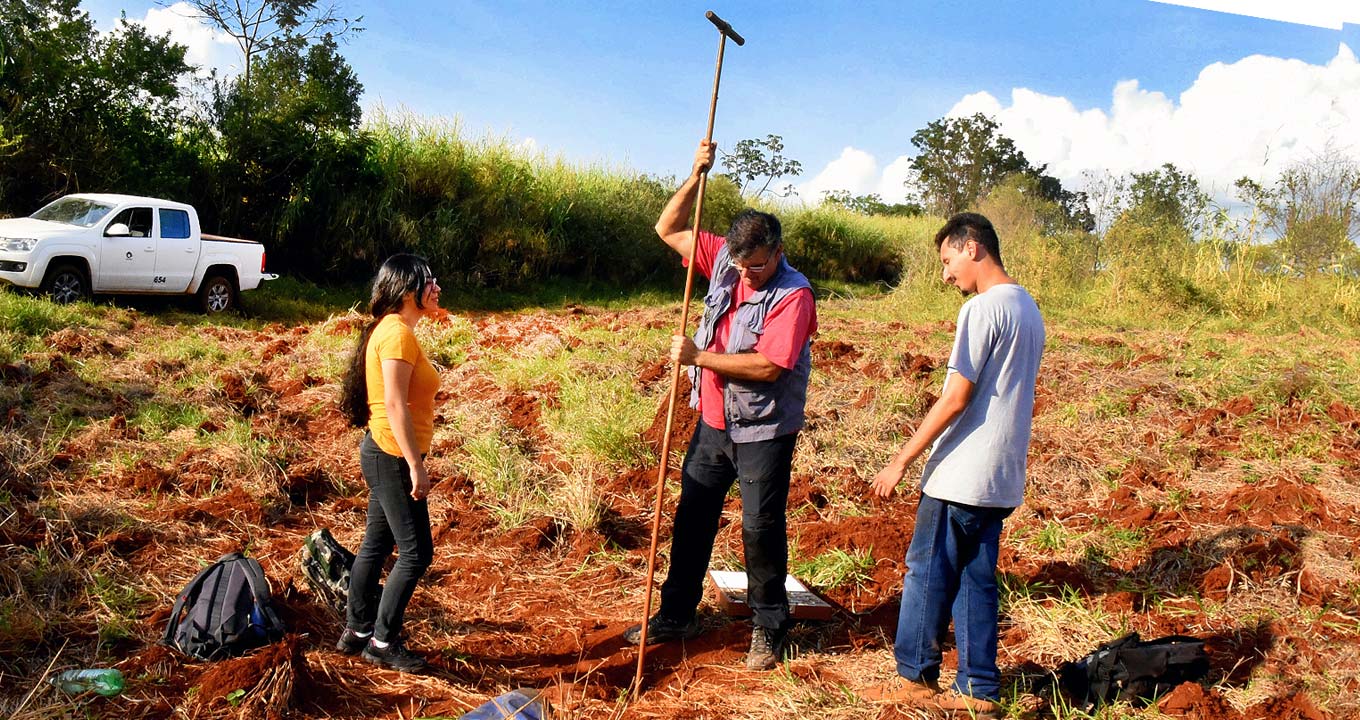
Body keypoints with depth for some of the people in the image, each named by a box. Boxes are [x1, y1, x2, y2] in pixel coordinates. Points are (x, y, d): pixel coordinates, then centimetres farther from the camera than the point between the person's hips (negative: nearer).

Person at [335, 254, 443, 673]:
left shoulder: (391, 330, 13)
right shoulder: (398, 334, -18)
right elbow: (394, 405, -23)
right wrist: (416, 465, -22)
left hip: (384, 454, 10)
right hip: (393, 456, -10)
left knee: (376, 545, 17)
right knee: (416, 551, -2)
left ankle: (356, 632, 28)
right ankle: (384, 642, 8)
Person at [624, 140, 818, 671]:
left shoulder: (793, 294, -19)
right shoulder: (723, 260, 1)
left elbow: (768, 366, -27)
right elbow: (668, 229, 7)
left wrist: (698, 356, -22)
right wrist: (697, 175, -6)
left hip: (764, 433, -6)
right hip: (714, 423, 7)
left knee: (762, 529, 3)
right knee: (692, 518, 14)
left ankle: (768, 629, 20)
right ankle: (677, 615, 29)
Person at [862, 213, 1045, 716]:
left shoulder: (982, 308, -16)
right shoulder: (1028, 308, 13)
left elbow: (955, 397, -19)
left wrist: (901, 461, -14)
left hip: (961, 475, -9)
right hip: (1001, 477, 9)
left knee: (927, 573, 5)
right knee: (976, 580, 13)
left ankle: (916, 678, 16)